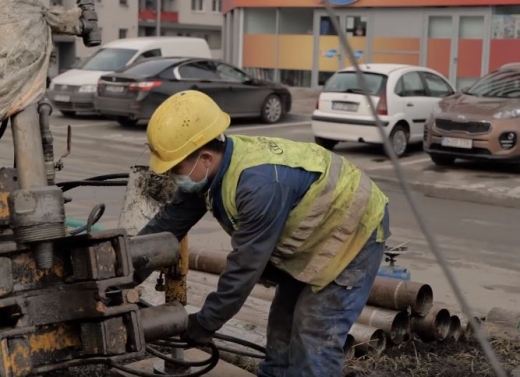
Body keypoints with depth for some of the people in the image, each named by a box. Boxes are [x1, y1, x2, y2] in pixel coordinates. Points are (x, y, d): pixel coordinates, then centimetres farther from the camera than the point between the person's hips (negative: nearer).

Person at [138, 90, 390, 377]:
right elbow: (171, 221, 1)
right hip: (313, 230, 9)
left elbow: (246, 265, -31)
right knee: (283, 323, 14)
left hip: (353, 229, -9)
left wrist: (205, 324, -20)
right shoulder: (212, 169, -11)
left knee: (314, 337, -12)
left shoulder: (260, 184, -39)